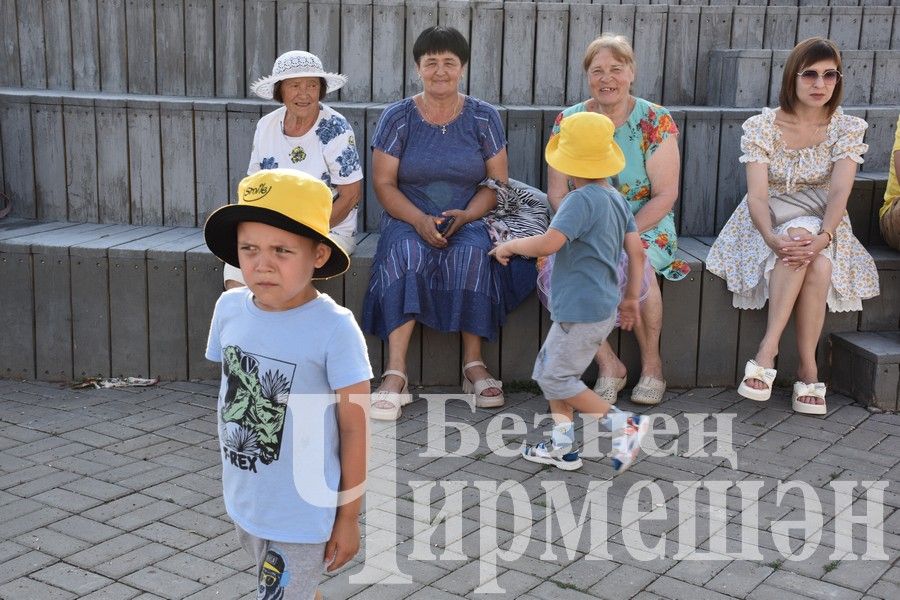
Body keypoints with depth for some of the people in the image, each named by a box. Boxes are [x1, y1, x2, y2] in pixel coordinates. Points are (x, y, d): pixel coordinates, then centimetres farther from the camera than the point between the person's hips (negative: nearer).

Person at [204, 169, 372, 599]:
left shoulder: (334, 328, -23)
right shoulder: (230, 308, -7)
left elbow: (354, 429, -15)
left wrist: (348, 517, -8)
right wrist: (234, 476, 15)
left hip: (303, 512, -5)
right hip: (244, 501, 5)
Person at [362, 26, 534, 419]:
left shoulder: (484, 117, 6)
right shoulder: (398, 117, 3)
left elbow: (497, 182, 5)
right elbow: (384, 183, -1)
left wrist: (466, 216, -15)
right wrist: (420, 220, -18)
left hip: (469, 221, 1)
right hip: (410, 220, 0)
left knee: (472, 254, -34)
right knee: (408, 254, -34)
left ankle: (474, 365, -26)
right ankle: (395, 374, -38)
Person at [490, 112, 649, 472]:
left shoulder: (582, 199, -18)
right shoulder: (616, 199, 9)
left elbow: (548, 243, -28)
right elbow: (637, 253, 11)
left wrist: (509, 246, -11)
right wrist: (630, 299, 20)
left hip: (580, 311, -10)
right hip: (603, 307, 10)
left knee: (557, 379, 1)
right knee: (549, 371, 18)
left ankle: (625, 425, 2)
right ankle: (562, 446, 22)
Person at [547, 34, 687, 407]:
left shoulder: (655, 121, -3)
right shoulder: (567, 121, 4)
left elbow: (665, 195, -7)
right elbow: (557, 193, 2)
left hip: (644, 227, -2)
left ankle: (651, 362, -8)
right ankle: (608, 365, -13)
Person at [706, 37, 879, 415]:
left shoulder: (848, 129, -1)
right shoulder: (761, 127, -5)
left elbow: (839, 191, -15)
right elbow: (757, 195, -15)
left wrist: (823, 236, -35)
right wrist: (773, 237, -35)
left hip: (822, 226, 1)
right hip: (769, 225, -1)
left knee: (819, 265, -34)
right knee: (796, 244, -36)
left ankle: (767, 350, -26)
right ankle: (807, 371, -32)